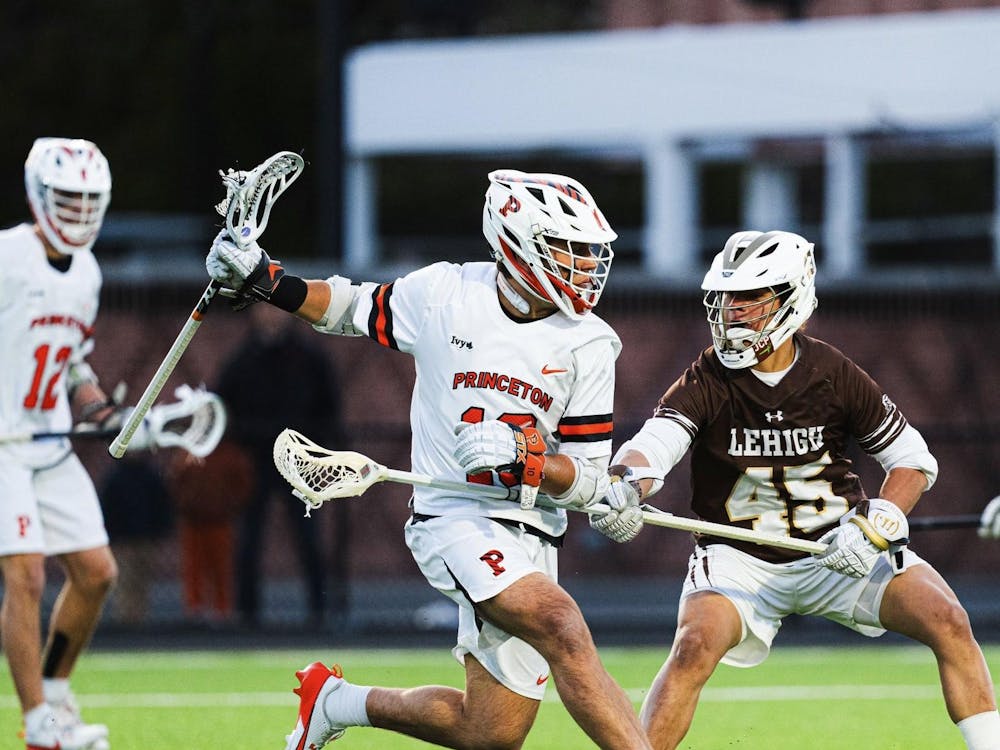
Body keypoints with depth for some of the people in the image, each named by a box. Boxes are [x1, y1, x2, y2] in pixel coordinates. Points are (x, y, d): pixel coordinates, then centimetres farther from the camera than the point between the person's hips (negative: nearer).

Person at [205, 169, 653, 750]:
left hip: (532, 534, 4)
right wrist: (266, 281, 4)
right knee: (563, 629, -31)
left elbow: (589, 480, 1)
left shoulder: (588, 346, 0)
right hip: (456, 520, -4)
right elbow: (357, 310, 17)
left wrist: (524, 461, -19)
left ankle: (337, 702, 30)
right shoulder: (444, 294, -3)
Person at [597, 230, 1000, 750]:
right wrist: (625, 484, -52)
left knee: (947, 620, -17)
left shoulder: (834, 375, -7)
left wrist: (877, 525, -18)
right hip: (739, 558, -1)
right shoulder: (708, 380, -11)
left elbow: (913, 459, 1)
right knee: (696, 645, -29)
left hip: (836, 549, 2)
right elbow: (652, 443, -28)